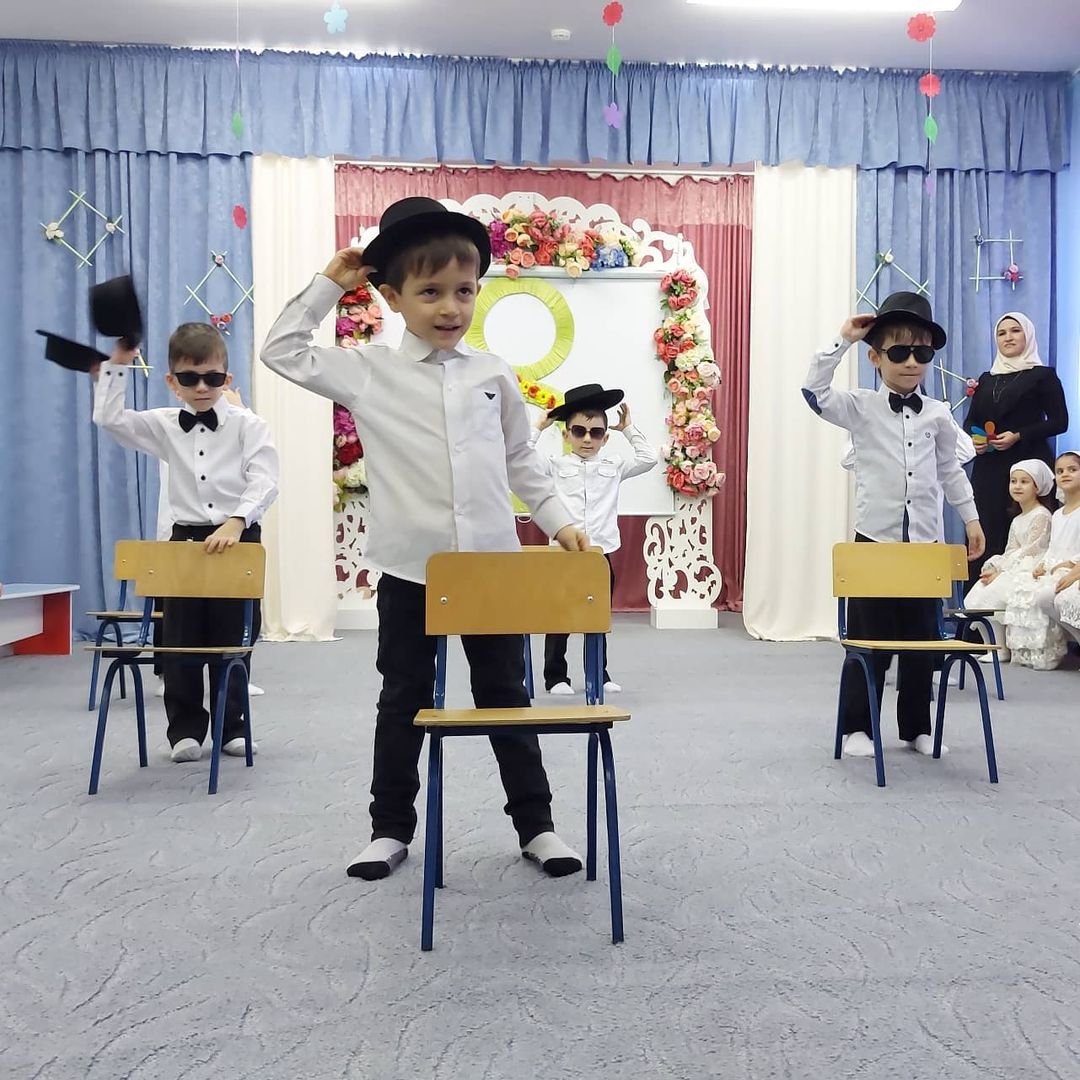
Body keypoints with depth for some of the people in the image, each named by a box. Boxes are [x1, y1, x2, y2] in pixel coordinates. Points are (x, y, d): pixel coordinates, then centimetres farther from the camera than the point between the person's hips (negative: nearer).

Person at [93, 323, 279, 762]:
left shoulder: (248, 425, -4)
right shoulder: (165, 426, 7)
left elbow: (264, 483, -13)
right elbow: (108, 418, 4)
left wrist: (235, 522, -27)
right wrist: (118, 362, -1)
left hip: (237, 537, -2)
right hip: (186, 538, 3)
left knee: (231, 639, 6)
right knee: (180, 639, 3)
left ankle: (232, 727, 19)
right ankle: (186, 729, 15)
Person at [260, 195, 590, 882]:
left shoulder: (493, 375, 5)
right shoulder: (369, 372, 0)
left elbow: (522, 461, 11)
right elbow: (284, 354, 0)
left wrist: (559, 521, 3)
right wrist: (328, 285, 1)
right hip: (409, 570, -1)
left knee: (506, 696, 11)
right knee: (404, 701, 12)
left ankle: (535, 824, 23)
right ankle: (391, 830, 26)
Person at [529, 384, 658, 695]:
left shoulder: (613, 465, 7)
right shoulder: (555, 463, 0)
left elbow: (648, 459, 7)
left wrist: (629, 429, 8)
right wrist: (538, 428, -4)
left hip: (602, 552, 3)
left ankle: (599, 675, 24)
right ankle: (555, 676, 14)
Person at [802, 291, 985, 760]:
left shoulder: (938, 414, 7)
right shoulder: (860, 408, -2)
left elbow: (949, 470, 17)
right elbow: (814, 391, -17)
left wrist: (970, 517, 17)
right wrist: (843, 341, -14)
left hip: (926, 543, 3)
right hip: (874, 539, -3)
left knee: (922, 640, 10)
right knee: (869, 641, 2)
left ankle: (917, 727, 23)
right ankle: (857, 727, 14)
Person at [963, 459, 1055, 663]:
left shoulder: (1041, 516, -8)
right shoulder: (1016, 521, 20)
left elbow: (1030, 552, -14)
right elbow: (1010, 552, 13)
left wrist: (1002, 573, -16)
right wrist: (994, 569, -6)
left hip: (1030, 573, -9)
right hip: (1012, 572, 9)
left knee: (991, 598, -24)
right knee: (973, 598, -8)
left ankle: (1001, 649, -14)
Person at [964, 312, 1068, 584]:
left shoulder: (1043, 375, 5)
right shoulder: (986, 379, 18)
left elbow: (1059, 421, -2)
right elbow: (971, 420, 19)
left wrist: (1018, 436, -14)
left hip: (1028, 464, -4)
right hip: (989, 468, 4)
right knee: (986, 534, -3)